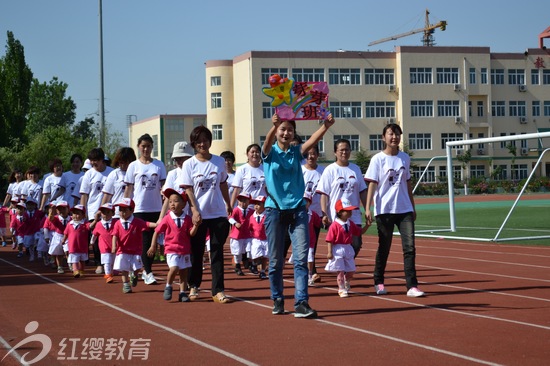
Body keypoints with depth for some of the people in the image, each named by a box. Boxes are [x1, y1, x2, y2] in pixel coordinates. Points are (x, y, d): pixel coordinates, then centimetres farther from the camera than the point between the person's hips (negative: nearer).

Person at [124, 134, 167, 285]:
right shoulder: (134, 166, 4)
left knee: (153, 239, 7)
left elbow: (164, 185, 4)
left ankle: (146, 270, 20)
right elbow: (129, 189, 5)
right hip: (139, 208, -2)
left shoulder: (159, 165, 6)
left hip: (156, 208, 2)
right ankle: (148, 273, -4)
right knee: (145, 240, -5)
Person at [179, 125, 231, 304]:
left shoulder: (219, 161, 5)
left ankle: (218, 290, 0)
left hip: (218, 214, 1)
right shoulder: (189, 164, -2)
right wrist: (195, 211, -14)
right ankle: (194, 286, 26)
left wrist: (228, 205, 23)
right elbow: (188, 190, -4)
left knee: (217, 252, 0)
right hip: (198, 215, -1)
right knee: (196, 252, 9)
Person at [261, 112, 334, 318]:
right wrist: (274, 126, -45)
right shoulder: (270, 153, 2)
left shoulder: (297, 152, 7)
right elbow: (268, 141, -22)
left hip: (297, 210, 1)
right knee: (275, 260, 6)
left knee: (301, 257, -10)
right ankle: (277, 301, 21)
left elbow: (312, 141, -12)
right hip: (275, 210, -1)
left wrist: (326, 126, -32)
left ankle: (301, 303, -12)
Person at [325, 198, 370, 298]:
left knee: (350, 271, 14)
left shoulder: (351, 224, 5)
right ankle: (341, 290, 9)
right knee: (340, 271, -3)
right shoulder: (334, 225, -16)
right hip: (338, 250, -7)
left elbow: (360, 232, 16)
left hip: (348, 249, 7)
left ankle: (347, 288, 38)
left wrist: (367, 225, 2)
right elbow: (330, 240, -15)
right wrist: (329, 252, -18)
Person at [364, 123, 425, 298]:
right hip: (384, 210, -3)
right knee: (384, 248, 7)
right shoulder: (378, 159, -3)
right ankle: (379, 282, 24)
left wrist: (413, 207, 18)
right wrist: (368, 208, -17)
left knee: (410, 247, -7)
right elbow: (372, 184, -8)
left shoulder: (405, 158, 10)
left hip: (405, 210, 3)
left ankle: (412, 286, -7)